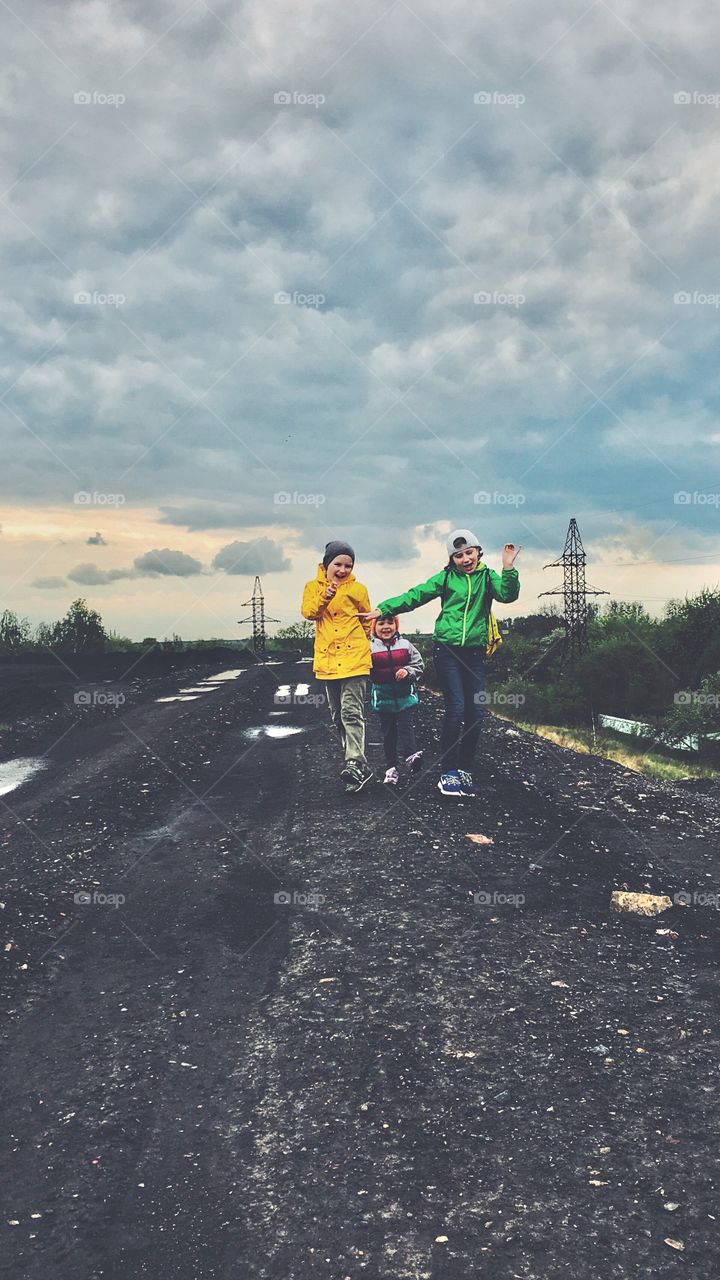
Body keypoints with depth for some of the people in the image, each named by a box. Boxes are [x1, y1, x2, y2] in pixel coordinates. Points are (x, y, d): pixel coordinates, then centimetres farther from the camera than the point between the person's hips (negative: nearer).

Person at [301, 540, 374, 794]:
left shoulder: (358, 589, 1)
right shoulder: (313, 587, 7)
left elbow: (367, 622, 11)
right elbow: (308, 612, -10)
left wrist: (361, 646, 7)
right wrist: (325, 596, -24)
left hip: (354, 659, -4)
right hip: (327, 660, 4)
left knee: (351, 711, -14)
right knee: (337, 714, 13)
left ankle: (355, 763, -19)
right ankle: (354, 758, 25)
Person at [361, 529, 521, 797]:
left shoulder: (487, 577, 5)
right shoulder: (446, 578, 2)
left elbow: (508, 595, -11)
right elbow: (414, 596, 4)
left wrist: (508, 568, -25)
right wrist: (382, 610, -1)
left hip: (474, 652, 2)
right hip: (446, 649, -2)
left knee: (475, 712, 1)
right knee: (456, 709, -12)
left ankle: (465, 770, 15)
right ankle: (448, 773, -5)